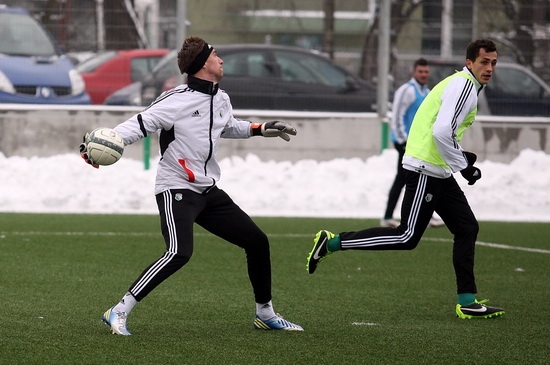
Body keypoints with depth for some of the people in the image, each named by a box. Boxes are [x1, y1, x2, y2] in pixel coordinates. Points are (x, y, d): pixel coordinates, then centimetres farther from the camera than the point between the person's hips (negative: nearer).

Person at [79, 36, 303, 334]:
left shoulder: (221, 100, 9)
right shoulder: (177, 100, -16)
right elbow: (139, 125, -20)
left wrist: (260, 129, 28)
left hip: (208, 192, 9)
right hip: (175, 189, -9)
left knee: (257, 241, 10)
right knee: (179, 253, -28)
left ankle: (265, 314, 27)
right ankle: (118, 313, -22)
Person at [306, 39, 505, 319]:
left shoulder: (461, 84, 19)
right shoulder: (464, 86, -13)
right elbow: (442, 132, -25)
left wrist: (461, 155, 13)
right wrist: (463, 166, -16)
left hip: (438, 173, 11)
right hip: (426, 171, -11)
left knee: (467, 228, 10)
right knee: (407, 237, -11)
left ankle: (466, 302, 11)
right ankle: (331, 242, -7)